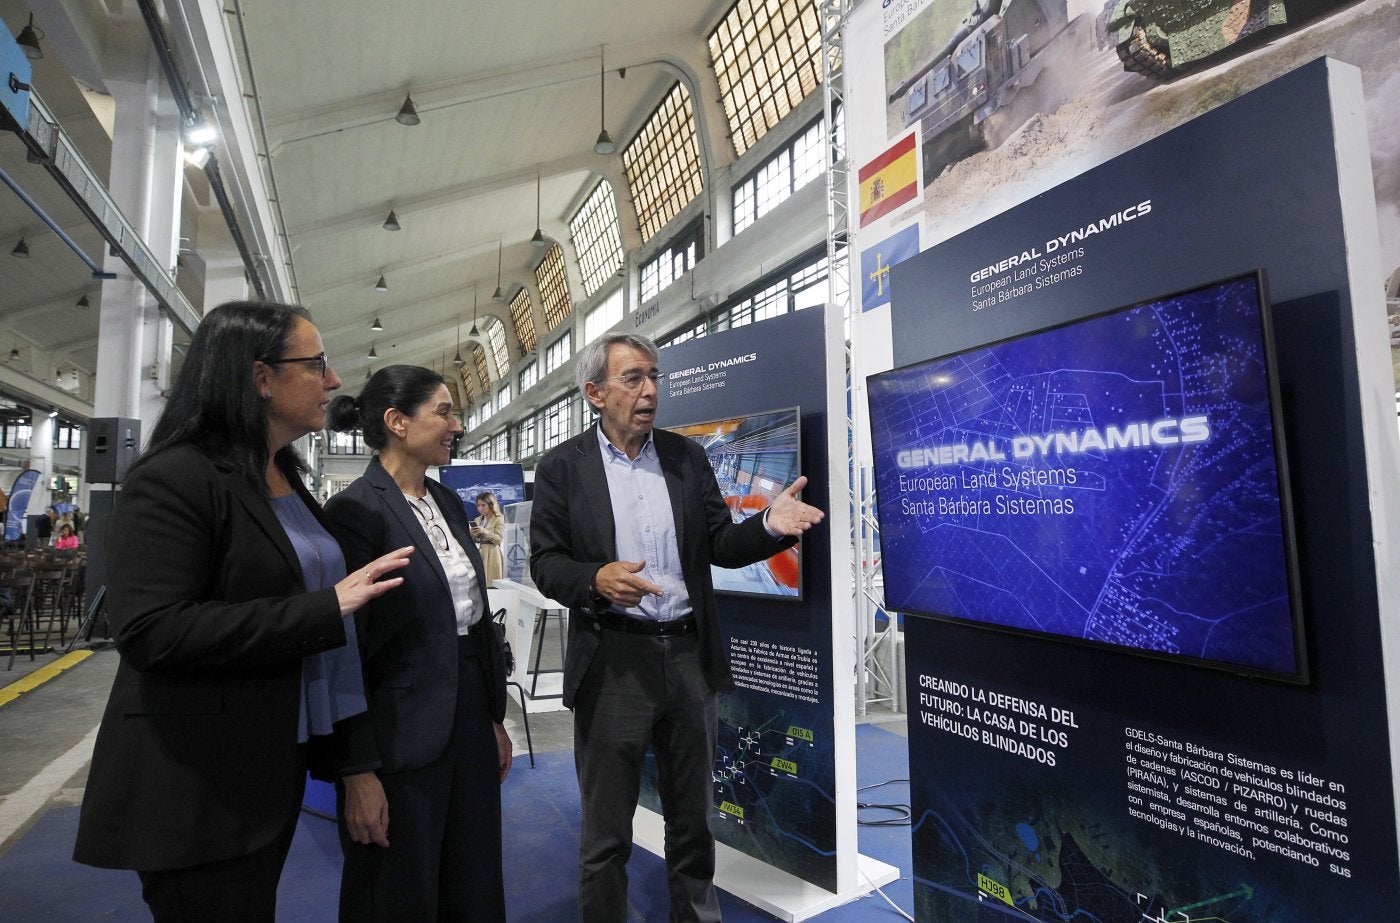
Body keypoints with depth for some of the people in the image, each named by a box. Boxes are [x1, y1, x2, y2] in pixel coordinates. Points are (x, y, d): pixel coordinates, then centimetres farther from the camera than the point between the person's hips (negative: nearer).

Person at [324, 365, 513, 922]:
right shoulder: (355, 510, -16)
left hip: (469, 716, 7)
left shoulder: (448, 502, 7)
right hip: (401, 734, -7)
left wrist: (496, 719, 14)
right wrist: (358, 773, -13)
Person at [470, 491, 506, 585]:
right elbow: (472, 540, 14)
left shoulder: (499, 518, -2)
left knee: (491, 583, -7)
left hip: (492, 554, -5)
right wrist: (472, 534, -7)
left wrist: (484, 531, -20)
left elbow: (499, 539, -12)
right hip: (478, 553, 5)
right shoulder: (477, 520, 14)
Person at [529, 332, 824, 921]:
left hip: (690, 657, 3)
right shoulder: (562, 467, -2)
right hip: (612, 663, -2)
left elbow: (720, 545, 4)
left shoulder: (686, 457, 5)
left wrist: (769, 526, -15)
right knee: (606, 833, 14)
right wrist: (596, 579, -23)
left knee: (693, 822, 20)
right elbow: (545, 562, -4)